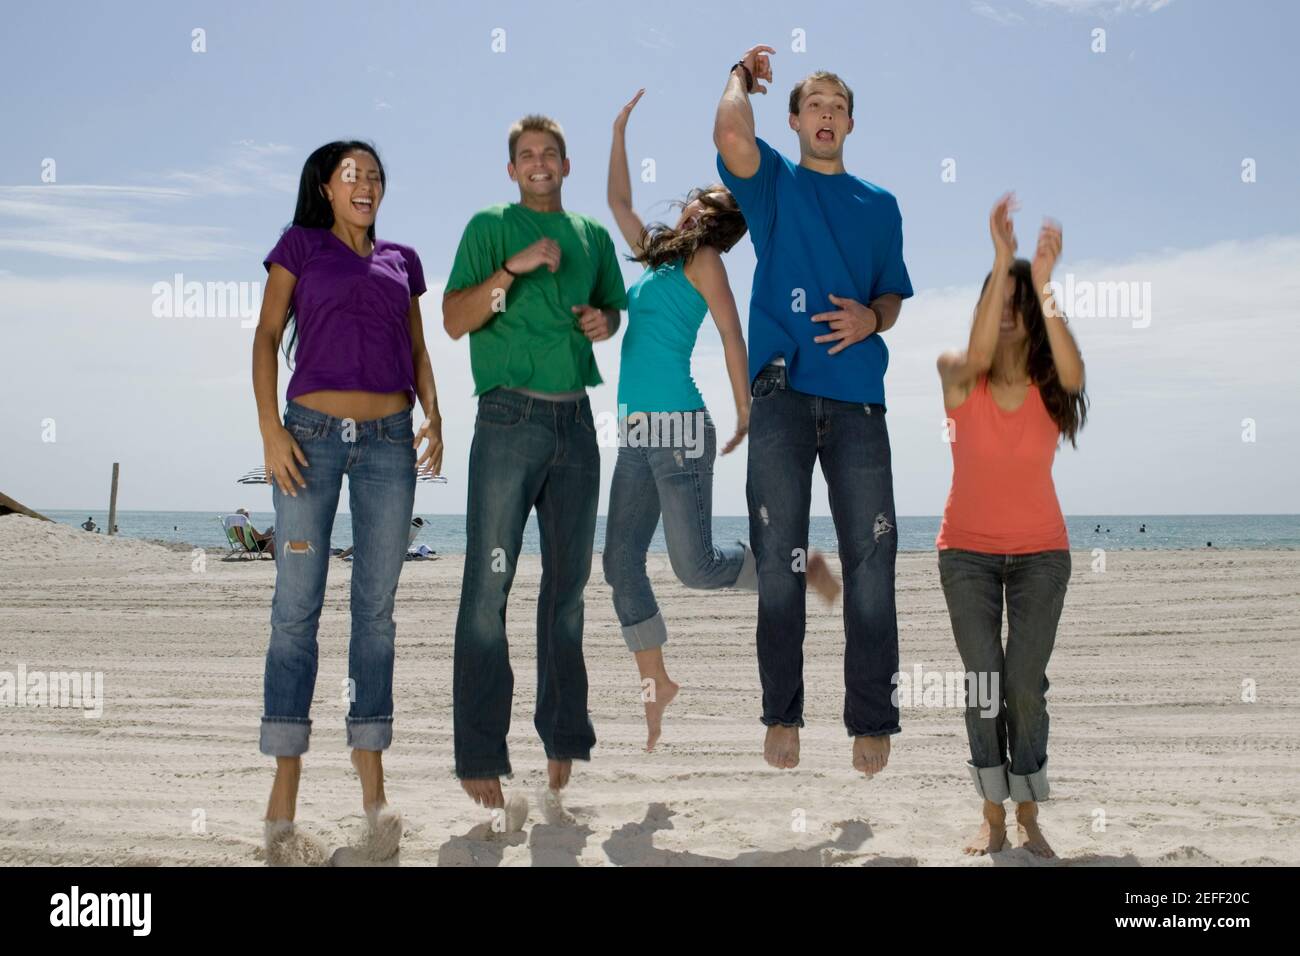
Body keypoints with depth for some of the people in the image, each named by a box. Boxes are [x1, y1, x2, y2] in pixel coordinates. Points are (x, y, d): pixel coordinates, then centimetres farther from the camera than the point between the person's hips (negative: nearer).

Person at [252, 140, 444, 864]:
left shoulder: (402, 260, 18)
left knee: (377, 609, 3)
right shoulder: (301, 245, 9)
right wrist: (270, 428, -8)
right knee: (297, 607, -5)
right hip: (313, 431, -3)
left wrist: (434, 417, 4)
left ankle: (373, 788, 10)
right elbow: (268, 335, 3)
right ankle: (284, 802, -1)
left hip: (390, 439, 3)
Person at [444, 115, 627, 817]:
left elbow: (611, 306, 28)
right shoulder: (491, 226, 4)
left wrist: (606, 321, 5)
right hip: (510, 419, -5)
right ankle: (479, 758, -3)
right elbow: (453, 320, -5)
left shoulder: (593, 235, 17)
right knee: (489, 586, -7)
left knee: (568, 584, 9)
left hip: (576, 421, 5)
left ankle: (564, 743, 18)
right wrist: (512, 268, -17)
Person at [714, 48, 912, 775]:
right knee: (779, 563, 1)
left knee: (871, 563, -1)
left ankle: (873, 722, 7)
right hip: (782, 393, -2)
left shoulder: (880, 204, 19)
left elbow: (894, 295, 18)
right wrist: (743, 76, 9)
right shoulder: (773, 182, 11)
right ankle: (782, 716, 11)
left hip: (858, 395, 2)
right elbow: (731, 136, -10)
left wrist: (872, 318, -5)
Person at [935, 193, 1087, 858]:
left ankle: (1028, 817, 12)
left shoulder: (1050, 384, -5)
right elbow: (979, 355, -30)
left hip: (1040, 554, 0)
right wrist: (1001, 262, -37)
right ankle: (993, 816, 12)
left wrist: (1042, 283, -36)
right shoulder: (958, 374, -7)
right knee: (983, 685, 3)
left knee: (1026, 686, 1)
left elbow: (1074, 370, -29)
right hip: (968, 552, 0)